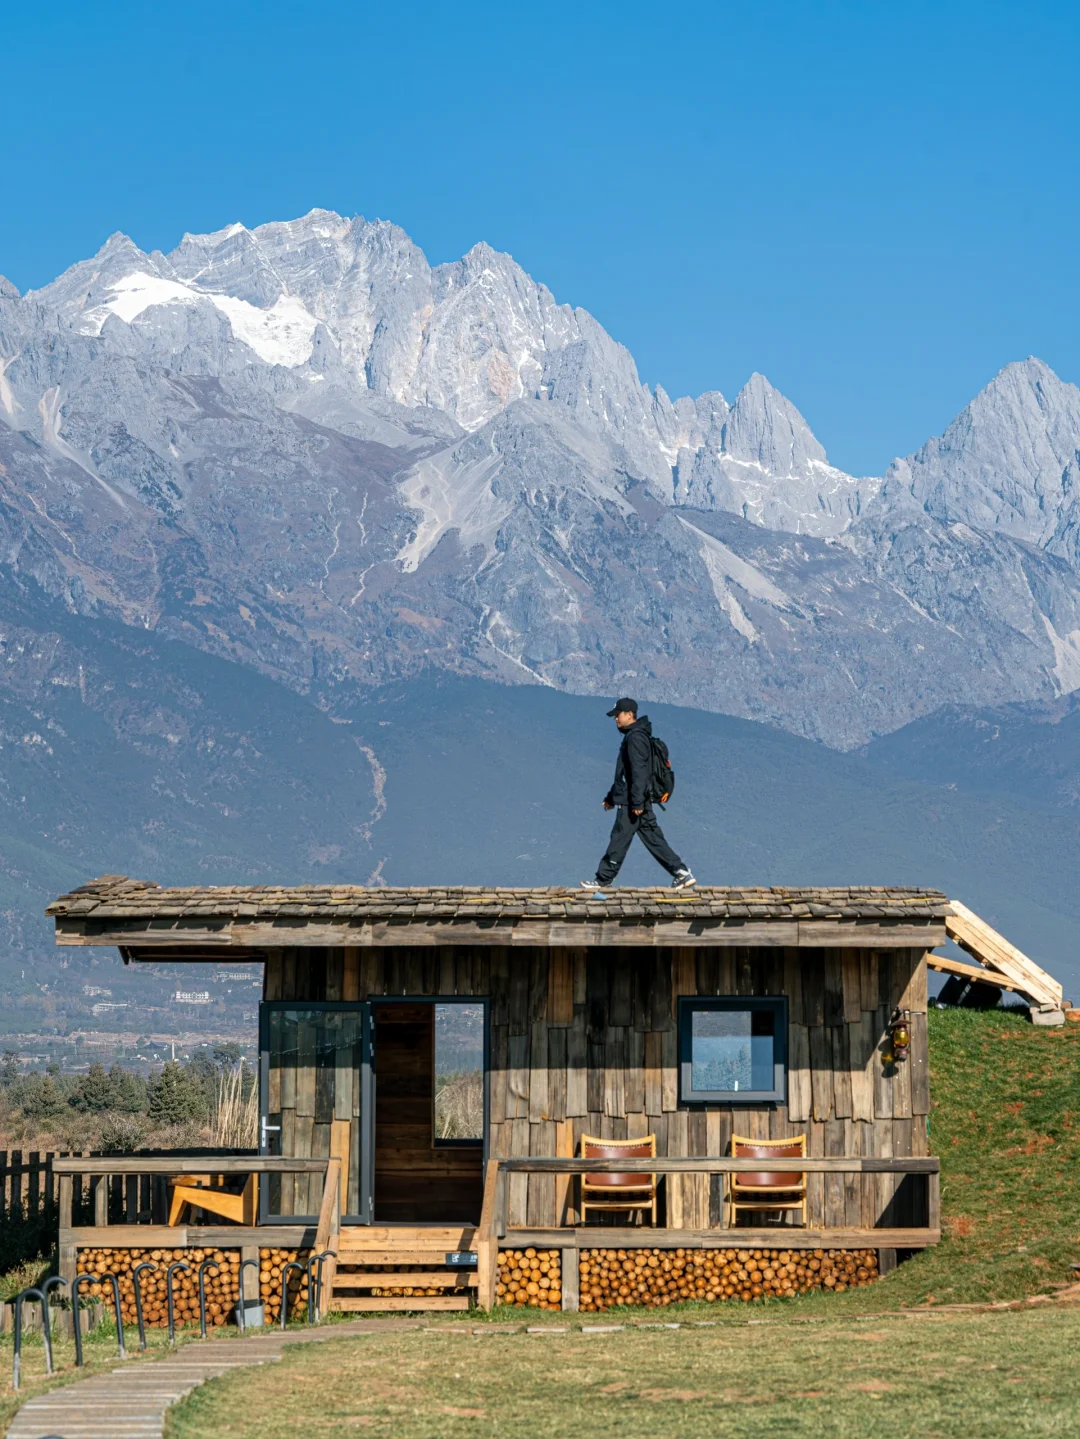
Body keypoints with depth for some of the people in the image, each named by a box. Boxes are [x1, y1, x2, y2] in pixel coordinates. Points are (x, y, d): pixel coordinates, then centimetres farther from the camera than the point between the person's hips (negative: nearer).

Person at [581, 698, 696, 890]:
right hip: (638, 802, 10)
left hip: (631, 803, -10)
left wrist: (637, 802, -25)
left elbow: (639, 771, -21)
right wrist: (611, 797, 30)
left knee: (619, 840, -2)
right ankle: (682, 873, 6)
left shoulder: (636, 737, -14)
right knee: (653, 839, 8)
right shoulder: (631, 736, 19)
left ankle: (603, 880, 5)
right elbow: (623, 772, 27)